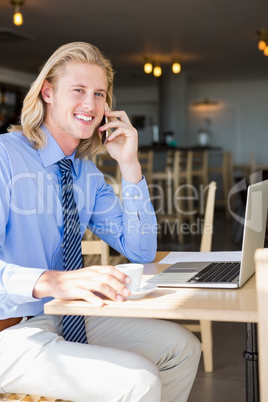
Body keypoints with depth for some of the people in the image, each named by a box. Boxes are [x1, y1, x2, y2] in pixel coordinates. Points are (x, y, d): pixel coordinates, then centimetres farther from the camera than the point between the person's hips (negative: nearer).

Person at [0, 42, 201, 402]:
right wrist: (53, 281, -44)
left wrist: (129, 165, -5)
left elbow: (140, 252, 5)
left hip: (66, 317, 7)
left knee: (182, 347, 3)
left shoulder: (87, 173, 8)